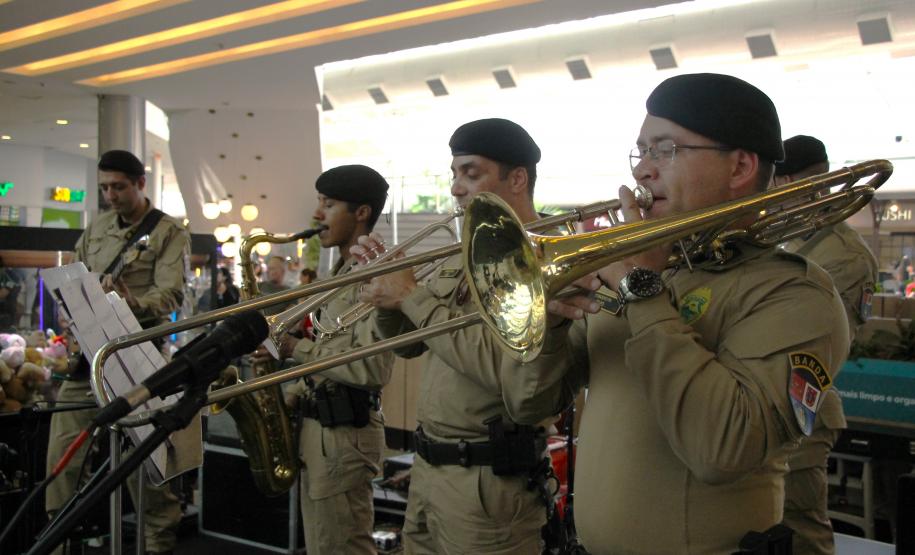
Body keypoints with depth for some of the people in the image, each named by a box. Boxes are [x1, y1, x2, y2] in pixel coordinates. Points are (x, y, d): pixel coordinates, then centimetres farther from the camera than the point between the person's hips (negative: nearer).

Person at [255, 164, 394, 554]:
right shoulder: (344, 271, 15)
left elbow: (371, 367, -26)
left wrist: (296, 348, -20)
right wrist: (293, 395, 8)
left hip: (345, 430, -10)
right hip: (321, 422, 10)